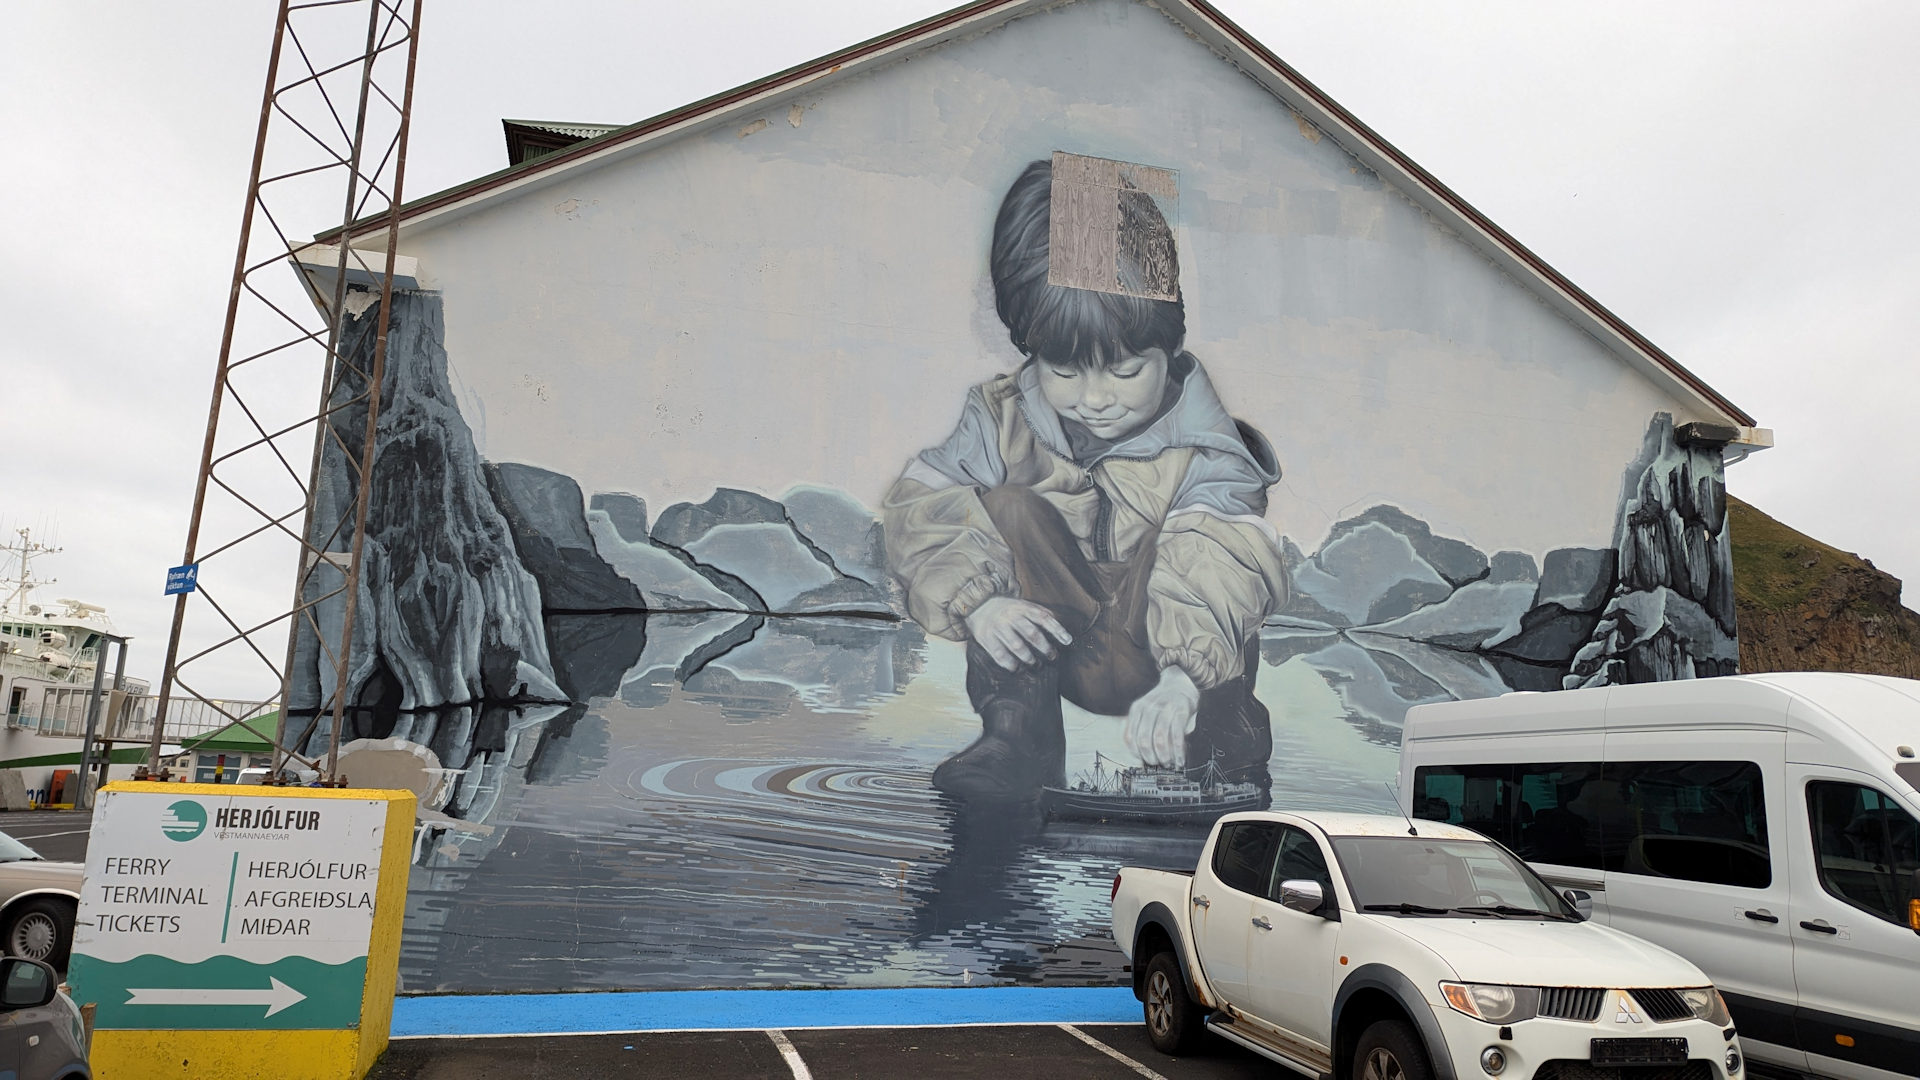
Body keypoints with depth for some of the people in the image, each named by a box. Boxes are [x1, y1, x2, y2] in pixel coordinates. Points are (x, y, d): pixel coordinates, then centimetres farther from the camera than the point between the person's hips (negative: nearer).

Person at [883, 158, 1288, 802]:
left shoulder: (1203, 451, -15)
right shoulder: (1003, 420, -7)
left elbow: (1221, 578, -30)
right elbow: (918, 514, -13)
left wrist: (1180, 677, -47)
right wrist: (975, 602, -30)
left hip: (1166, 656, -3)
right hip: (1051, 646, 4)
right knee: (1009, 508, -22)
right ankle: (1018, 735, -21)